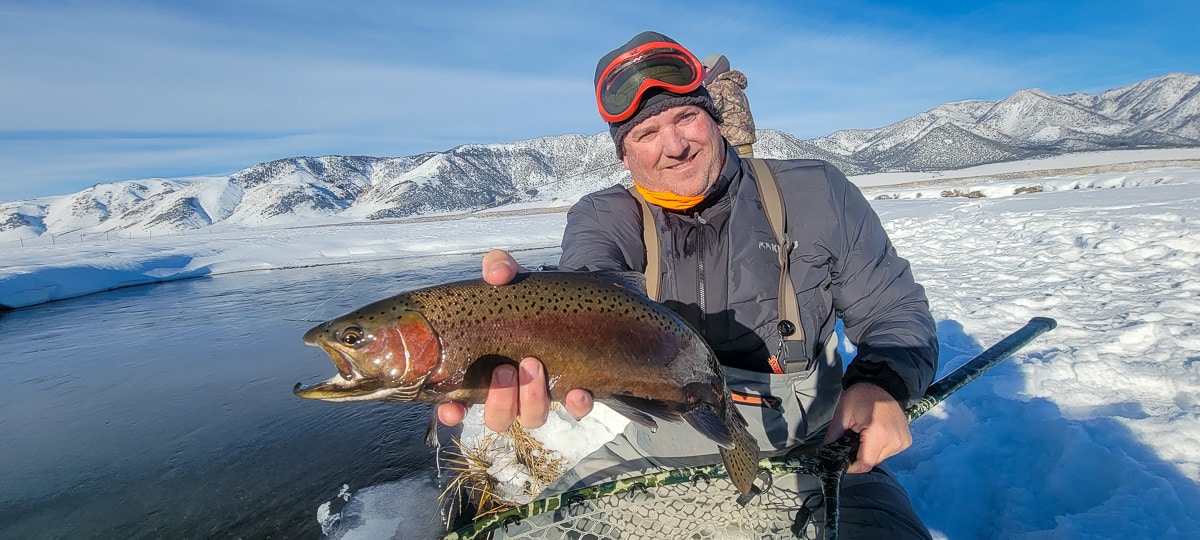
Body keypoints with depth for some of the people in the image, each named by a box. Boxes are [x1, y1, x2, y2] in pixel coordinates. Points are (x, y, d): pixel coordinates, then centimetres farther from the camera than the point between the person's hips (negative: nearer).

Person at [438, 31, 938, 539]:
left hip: (801, 454, 1)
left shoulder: (816, 192, 0)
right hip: (644, 454, 1)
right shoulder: (604, 219, -1)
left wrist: (882, 384, -15)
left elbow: (895, 310, 6)